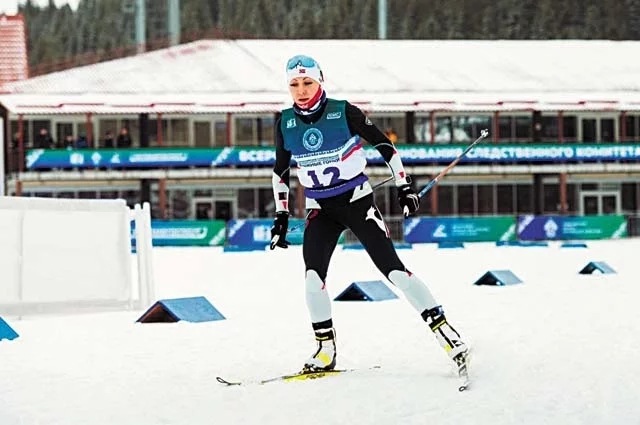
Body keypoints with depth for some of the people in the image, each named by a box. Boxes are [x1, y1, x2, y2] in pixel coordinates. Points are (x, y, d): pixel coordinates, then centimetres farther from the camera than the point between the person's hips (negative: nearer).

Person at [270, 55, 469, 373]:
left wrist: (404, 186, -1)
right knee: (313, 276, -14)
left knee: (392, 269, -11)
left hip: (357, 201, -3)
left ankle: (443, 329, -7)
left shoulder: (343, 112, -12)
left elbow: (383, 145, -1)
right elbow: (280, 171, 13)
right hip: (320, 210, 3)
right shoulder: (285, 123, 0)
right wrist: (281, 215, 10)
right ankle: (325, 349, 0)